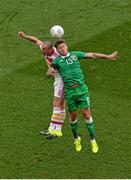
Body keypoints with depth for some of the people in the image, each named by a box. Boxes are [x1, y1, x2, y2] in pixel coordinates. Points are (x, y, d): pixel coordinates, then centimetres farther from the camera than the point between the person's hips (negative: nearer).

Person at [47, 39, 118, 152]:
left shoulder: (75, 55, 6)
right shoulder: (57, 61, 4)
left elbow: (92, 55, 9)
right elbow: (48, 73, -3)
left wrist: (107, 56, 9)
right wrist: (50, 72, -26)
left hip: (81, 89, 0)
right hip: (69, 91, 0)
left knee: (86, 114, -4)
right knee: (73, 116, 7)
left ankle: (93, 140, 5)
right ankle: (76, 139, 29)